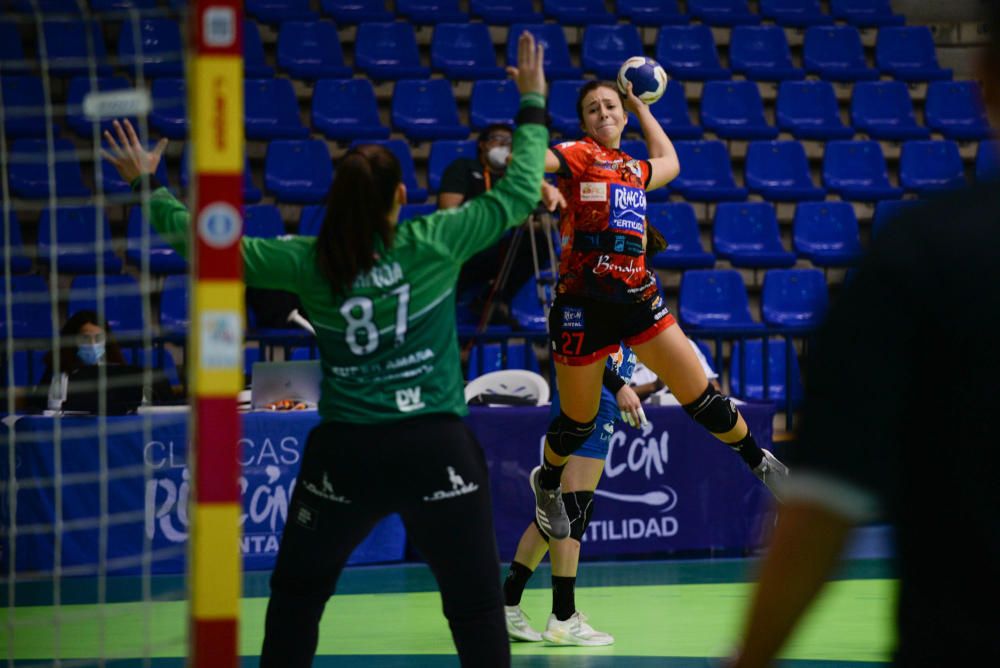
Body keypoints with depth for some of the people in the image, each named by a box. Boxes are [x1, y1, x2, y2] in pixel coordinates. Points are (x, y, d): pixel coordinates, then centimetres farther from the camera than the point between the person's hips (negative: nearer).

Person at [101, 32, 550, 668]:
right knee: (478, 609, 3)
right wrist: (533, 106, 15)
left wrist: (147, 187, 19)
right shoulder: (434, 245, -4)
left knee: (295, 601, 18)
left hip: (344, 454, 2)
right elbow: (519, 195, 3)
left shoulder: (309, 264, 0)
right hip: (437, 449, -2)